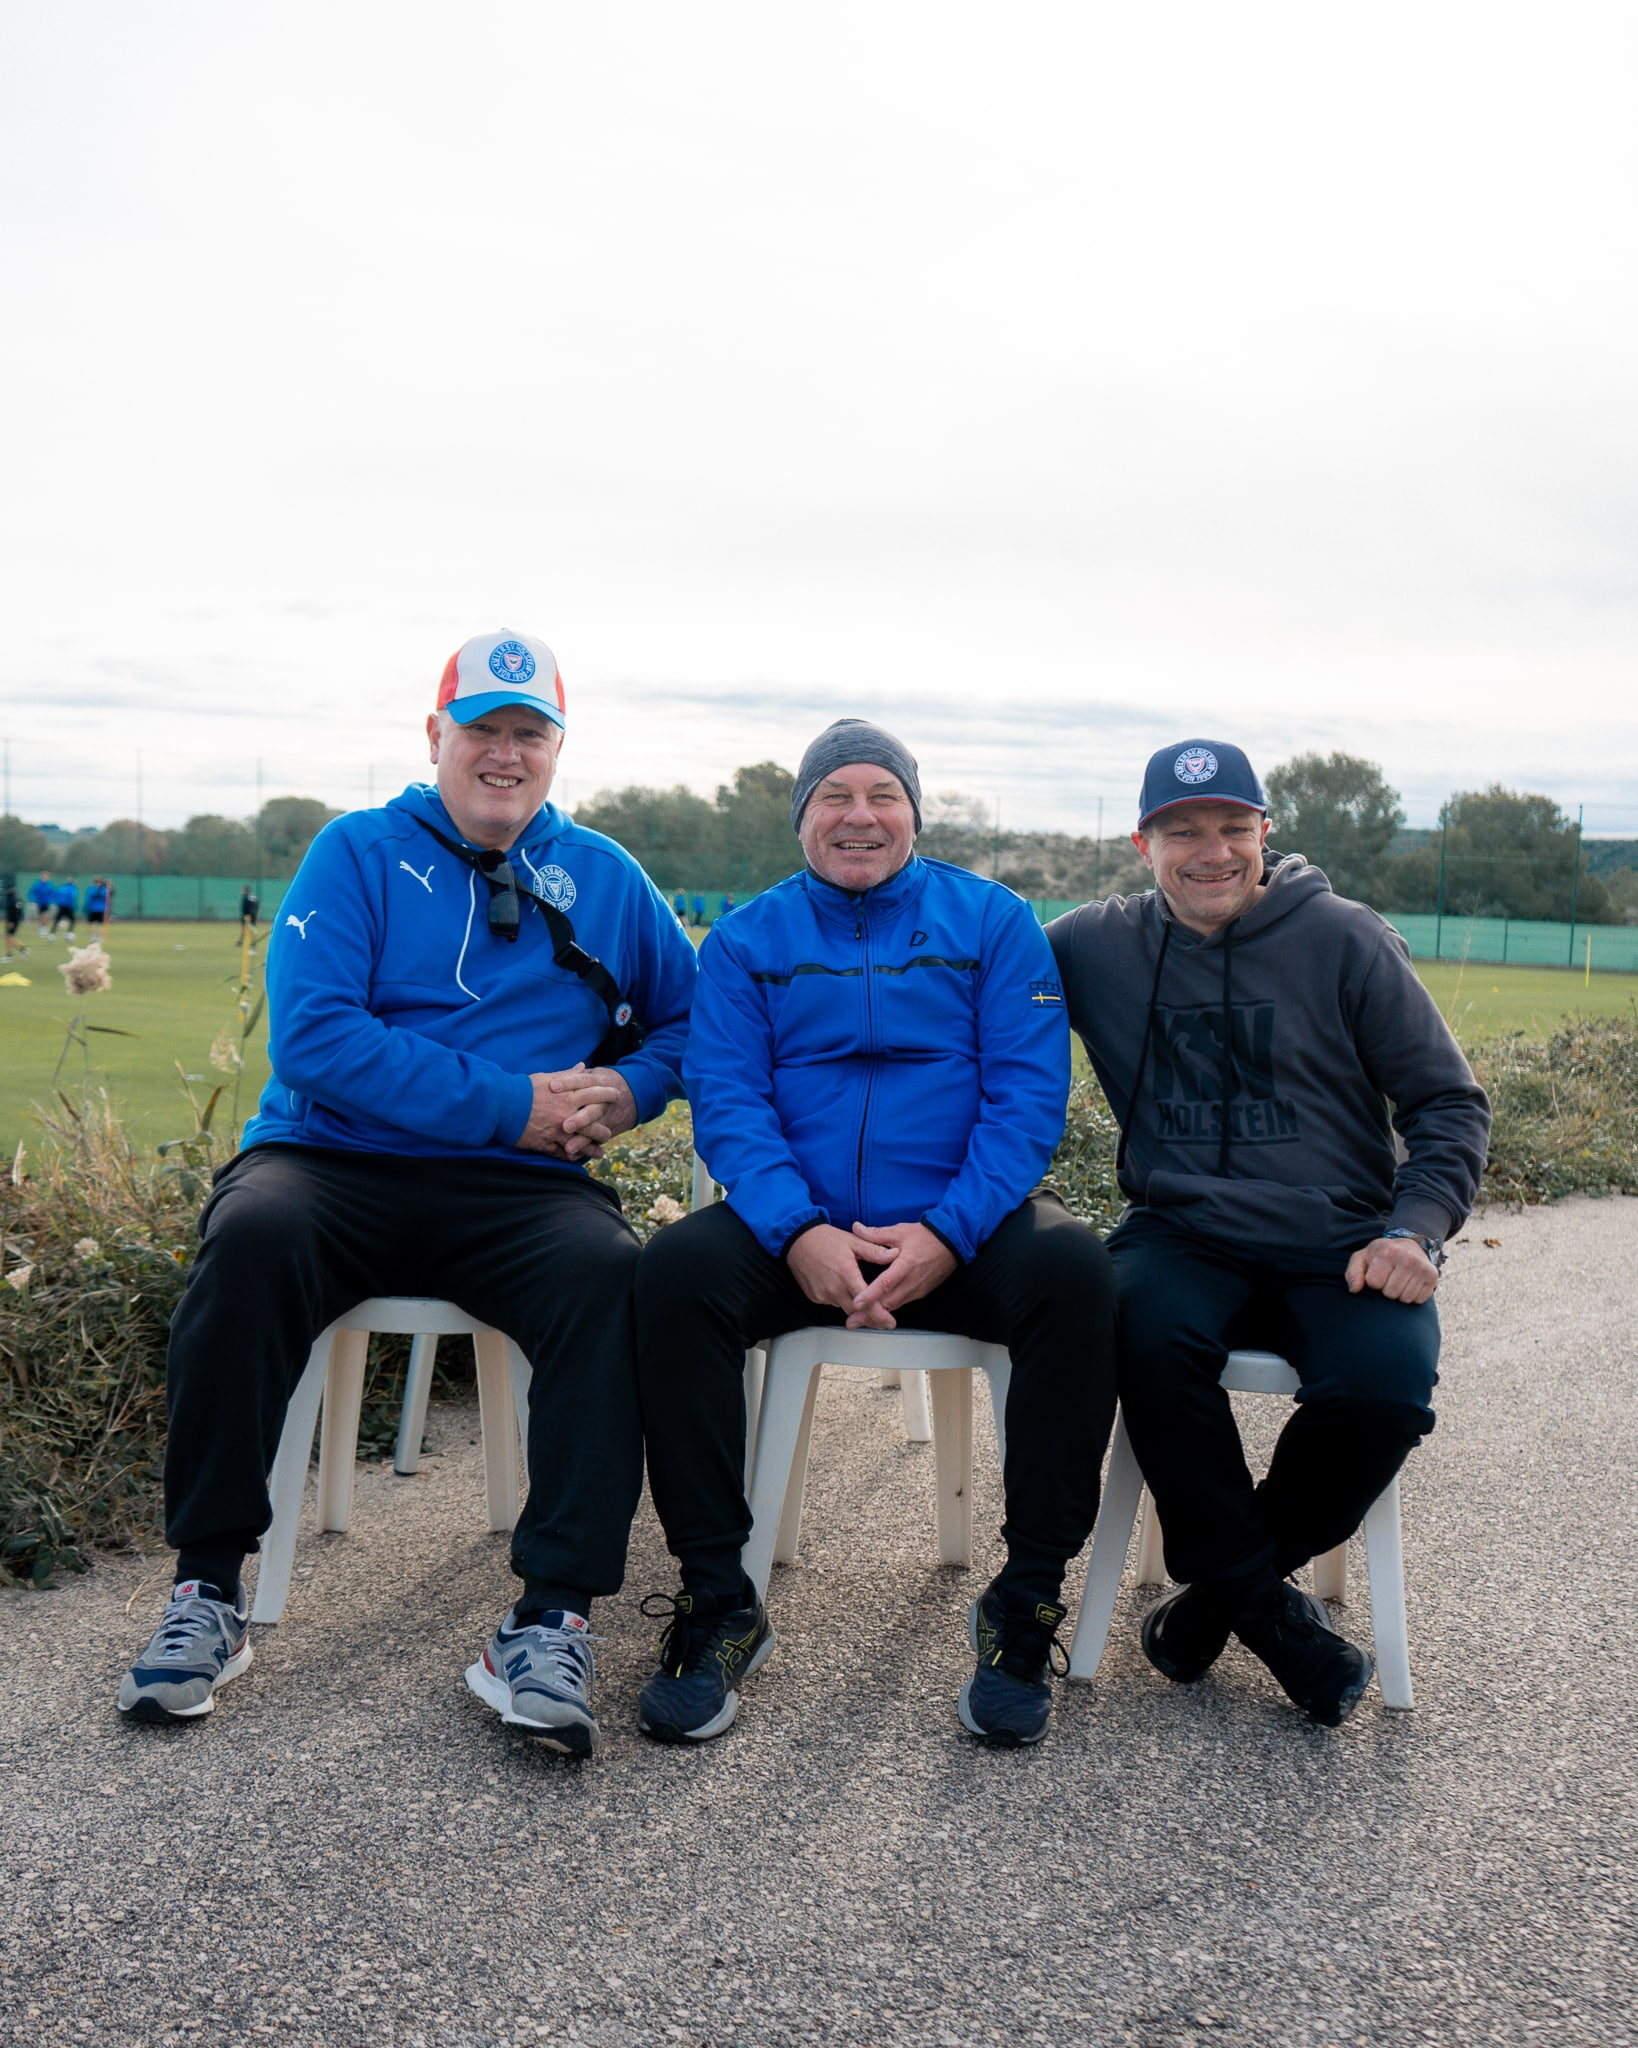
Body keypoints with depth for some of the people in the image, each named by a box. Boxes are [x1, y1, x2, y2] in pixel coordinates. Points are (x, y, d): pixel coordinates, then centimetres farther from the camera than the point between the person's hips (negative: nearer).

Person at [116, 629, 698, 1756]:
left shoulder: (605, 878, 16)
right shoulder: (359, 852, 6)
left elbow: (694, 1012, 21)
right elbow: (311, 1034, -8)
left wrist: (629, 1088, -3)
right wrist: (510, 1104, -13)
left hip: (516, 1194, 2)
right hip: (333, 1159, -1)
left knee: (611, 1276, -30)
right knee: (253, 1238, -33)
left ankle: (553, 1619, -25)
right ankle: (209, 1589, -18)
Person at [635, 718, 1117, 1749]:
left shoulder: (994, 922, 7)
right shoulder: (747, 939, 10)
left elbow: (1027, 1095, -3)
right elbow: (728, 1101, -2)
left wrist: (946, 1235, -19)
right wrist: (798, 1232, -21)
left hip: (957, 1231, 0)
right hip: (795, 1231, 1)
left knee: (1075, 1271, -30)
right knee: (678, 1268, -28)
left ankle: (1026, 1604, -15)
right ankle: (718, 1603, -15)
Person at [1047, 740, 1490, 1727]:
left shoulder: (1346, 939, 2)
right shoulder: (1097, 945, 6)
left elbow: (1450, 1103, 6)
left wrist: (1415, 1228, -11)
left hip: (1338, 1242, 0)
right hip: (1186, 1236, 0)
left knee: (1386, 1387, -29)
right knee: (1153, 1333, -33)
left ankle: (1223, 1581, 0)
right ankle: (1265, 1604, -11)